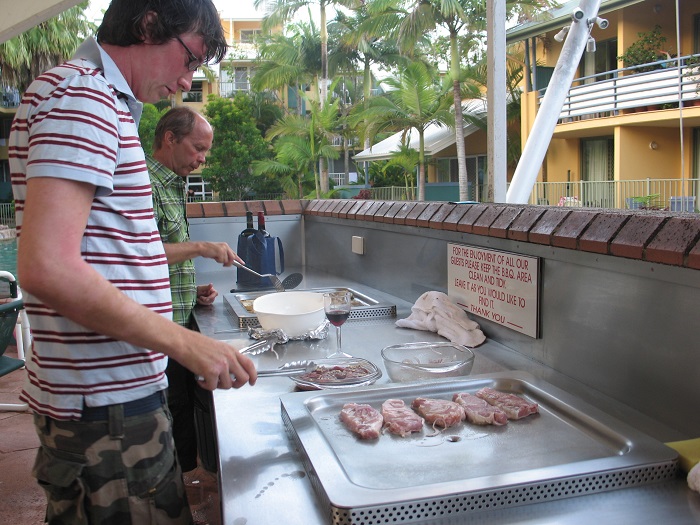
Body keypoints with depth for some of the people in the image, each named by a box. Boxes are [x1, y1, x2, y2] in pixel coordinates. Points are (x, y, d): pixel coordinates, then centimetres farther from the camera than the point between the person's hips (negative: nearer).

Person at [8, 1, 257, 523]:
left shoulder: (95, 98, 17)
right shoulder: (83, 94, -15)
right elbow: (46, 269, -25)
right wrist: (186, 344, -20)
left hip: (108, 395, 10)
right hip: (109, 403, -10)